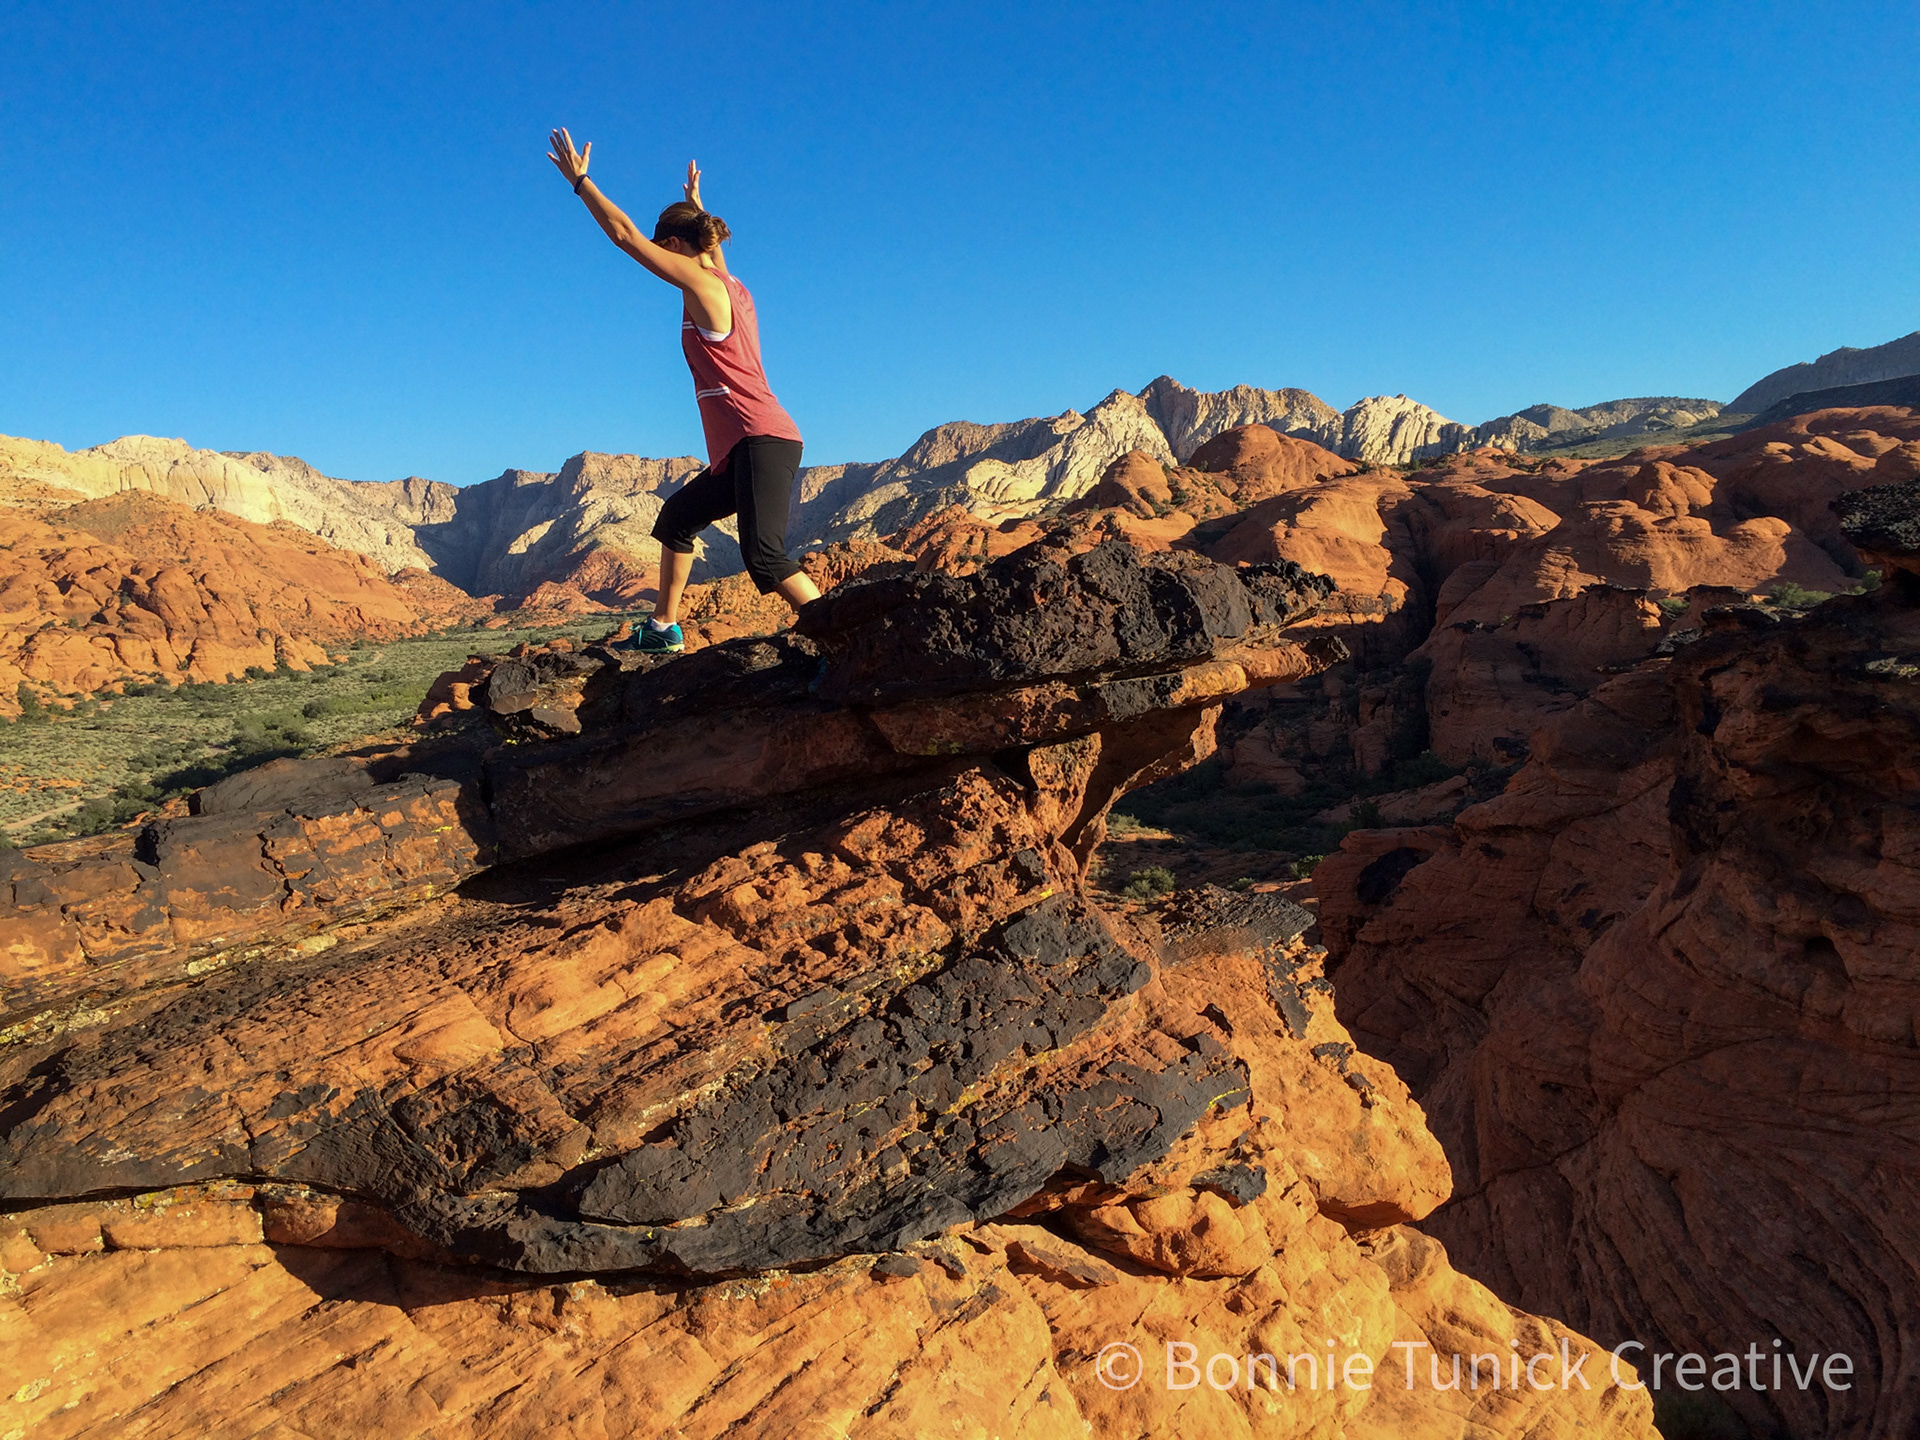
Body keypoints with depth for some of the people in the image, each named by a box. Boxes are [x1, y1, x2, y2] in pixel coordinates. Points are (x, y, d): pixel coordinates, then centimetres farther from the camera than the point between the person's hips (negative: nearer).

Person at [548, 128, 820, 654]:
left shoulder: (702, 284, -6)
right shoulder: (730, 286, 18)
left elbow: (624, 234, -3)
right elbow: (710, 246, 42)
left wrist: (579, 180, 7)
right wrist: (696, 206, 56)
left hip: (762, 441, -10)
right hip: (749, 446, 10)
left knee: (765, 558, -20)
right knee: (678, 515, 21)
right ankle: (664, 627, 26)